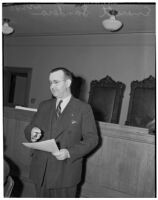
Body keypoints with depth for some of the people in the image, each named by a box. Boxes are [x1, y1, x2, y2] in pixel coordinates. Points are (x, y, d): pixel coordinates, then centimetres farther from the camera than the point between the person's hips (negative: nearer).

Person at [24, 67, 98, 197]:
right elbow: (29, 129, 10)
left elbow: (92, 138, -6)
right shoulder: (44, 106, 9)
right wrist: (32, 133, -14)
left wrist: (69, 152, -19)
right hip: (41, 172, 4)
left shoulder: (83, 109, -5)